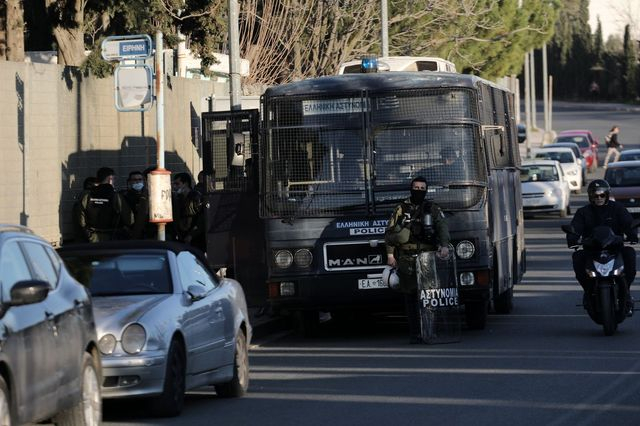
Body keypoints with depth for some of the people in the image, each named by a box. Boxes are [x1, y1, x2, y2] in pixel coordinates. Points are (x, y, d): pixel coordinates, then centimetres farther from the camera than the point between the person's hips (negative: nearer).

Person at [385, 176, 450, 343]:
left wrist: (444, 245, -22)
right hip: (407, 259, 0)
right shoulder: (401, 209, 10)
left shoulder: (432, 209, 11)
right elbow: (390, 232, 9)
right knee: (411, 297, -2)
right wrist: (390, 254, 0)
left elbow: (442, 227, -3)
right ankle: (414, 334, 0)